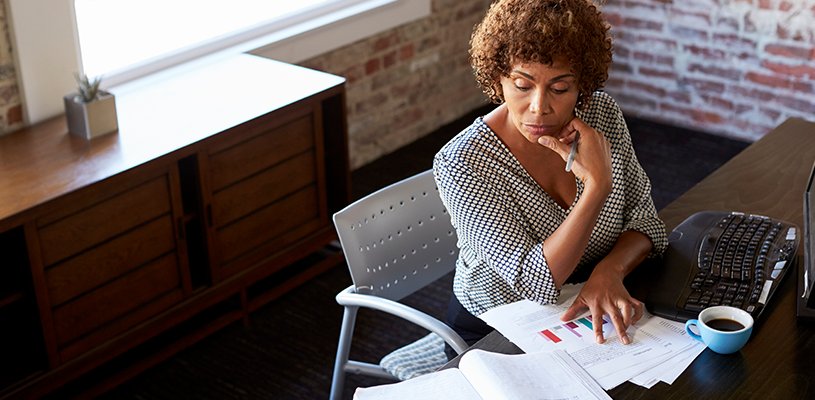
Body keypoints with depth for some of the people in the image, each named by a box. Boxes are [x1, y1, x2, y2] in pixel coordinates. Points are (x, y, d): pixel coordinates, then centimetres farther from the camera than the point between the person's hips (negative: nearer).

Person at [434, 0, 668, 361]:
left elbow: (644, 217, -1)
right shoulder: (460, 164, -23)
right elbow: (535, 283, -27)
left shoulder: (602, 113, -7)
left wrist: (609, 270, -22)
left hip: (588, 317, 5)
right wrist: (598, 184, -34)